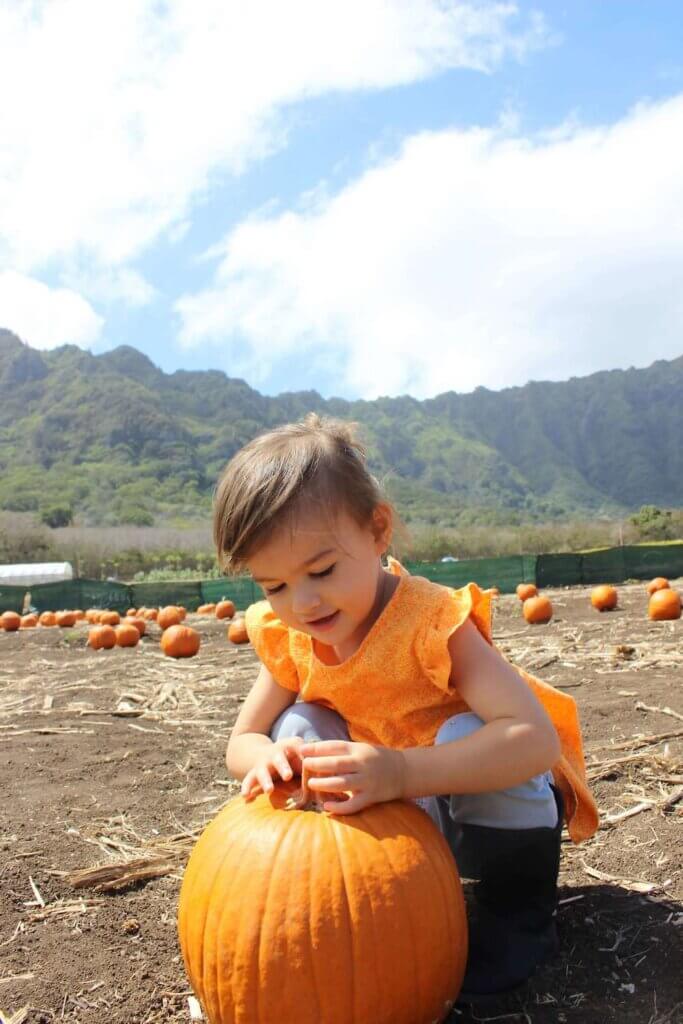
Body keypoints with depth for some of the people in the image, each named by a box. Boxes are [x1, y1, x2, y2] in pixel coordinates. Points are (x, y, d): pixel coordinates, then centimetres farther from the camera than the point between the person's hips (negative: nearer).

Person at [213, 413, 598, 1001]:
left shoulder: (430, 621, -32)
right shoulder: (286, 638, -13)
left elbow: (535, 738, -42)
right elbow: (242, 738, -7)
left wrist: (399, 771, -56)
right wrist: (267, 759, -33)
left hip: (497, 798, -3)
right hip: (407, 819, 4)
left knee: (464, 732, -36)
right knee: (299, 728, -16)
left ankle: (518, 912, -9)